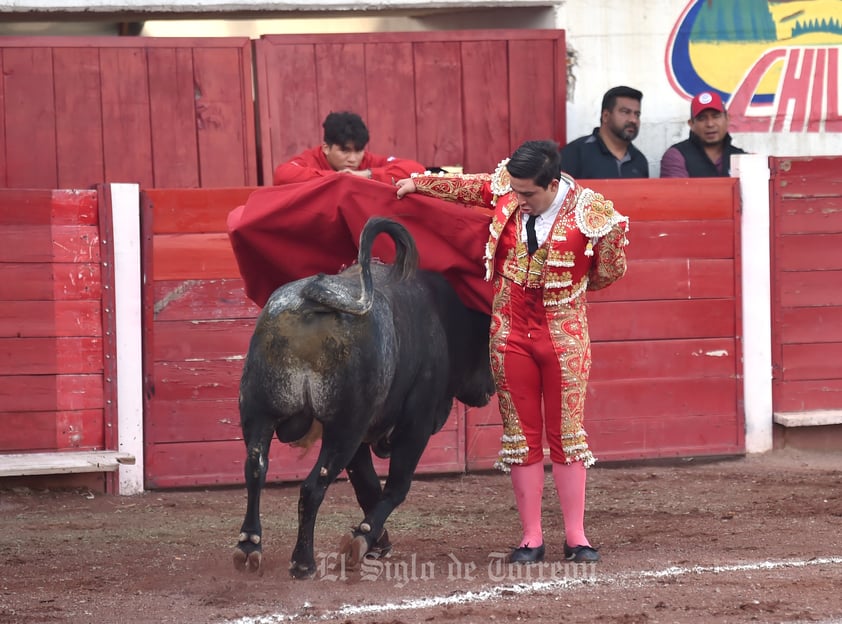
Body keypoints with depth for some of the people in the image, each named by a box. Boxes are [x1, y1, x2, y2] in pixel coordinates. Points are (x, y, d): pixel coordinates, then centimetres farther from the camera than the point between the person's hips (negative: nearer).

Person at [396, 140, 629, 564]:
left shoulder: (592, 214, -16)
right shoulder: (504, 190, -6)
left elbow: (608, 273, 0)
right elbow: (462, 187, 16)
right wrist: (418, 184, 25)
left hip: (563, 334, -3)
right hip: (510, 332, 3)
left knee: (566, 432, 1)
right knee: (520, 434, 4)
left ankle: (576, 537, 8)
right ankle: (531, 539, 9)